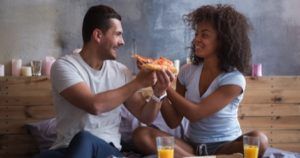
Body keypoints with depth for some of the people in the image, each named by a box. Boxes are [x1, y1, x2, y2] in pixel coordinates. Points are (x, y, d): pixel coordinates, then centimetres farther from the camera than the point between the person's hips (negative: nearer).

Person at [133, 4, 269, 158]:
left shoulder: (234, 79, -12)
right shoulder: (187, 71, 1)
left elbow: (195, 114, -20)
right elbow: (174, 122, -2)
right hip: (191, 145, 3)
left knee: (259, 140, -35)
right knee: (142, 135, -21)